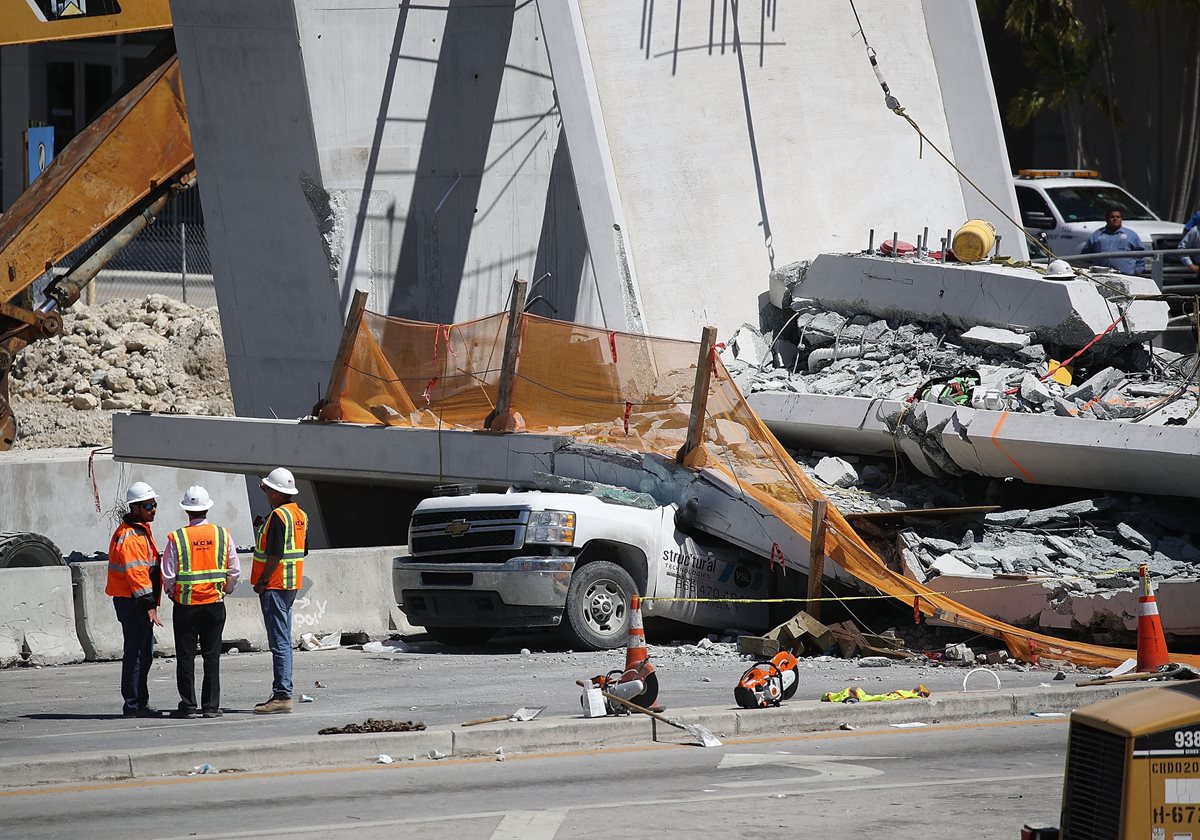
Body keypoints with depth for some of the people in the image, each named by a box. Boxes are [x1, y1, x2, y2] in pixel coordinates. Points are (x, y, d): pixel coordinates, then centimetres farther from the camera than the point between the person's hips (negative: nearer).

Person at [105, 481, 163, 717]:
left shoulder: (141, 530, 17)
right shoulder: (129, 537, -17)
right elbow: (136, 574, -23)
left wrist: (151, 603, 23)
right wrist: (149, 605, -26)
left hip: (139, 602, 11)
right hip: (131, 601, -11)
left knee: (143, 654, 15)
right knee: (136, 653, -8)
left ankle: (139, 704, 22)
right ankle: (133, 705, -6)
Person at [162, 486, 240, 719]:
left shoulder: (176, 538, -9)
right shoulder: (223, 535, -2)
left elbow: (168, 575, -7)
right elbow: (235, 571, 3)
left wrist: (172, 594, 12)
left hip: (185, 605, -2)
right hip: (214, 604, 2)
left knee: (186, 657, 5)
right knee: (212, 656, 6)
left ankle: (188, 705, 6)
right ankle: (211, 706, 5)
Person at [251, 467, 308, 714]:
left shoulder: (278, 515, -17)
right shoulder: (300, 515, 13)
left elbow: (275, 554, -22)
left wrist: (262, 581, -14)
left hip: (274, 585, -10)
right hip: (292, 585, 10)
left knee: (279, 643, -10)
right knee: (283, 642, 15)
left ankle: (282, 696, -12)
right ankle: (282, 692, 20)